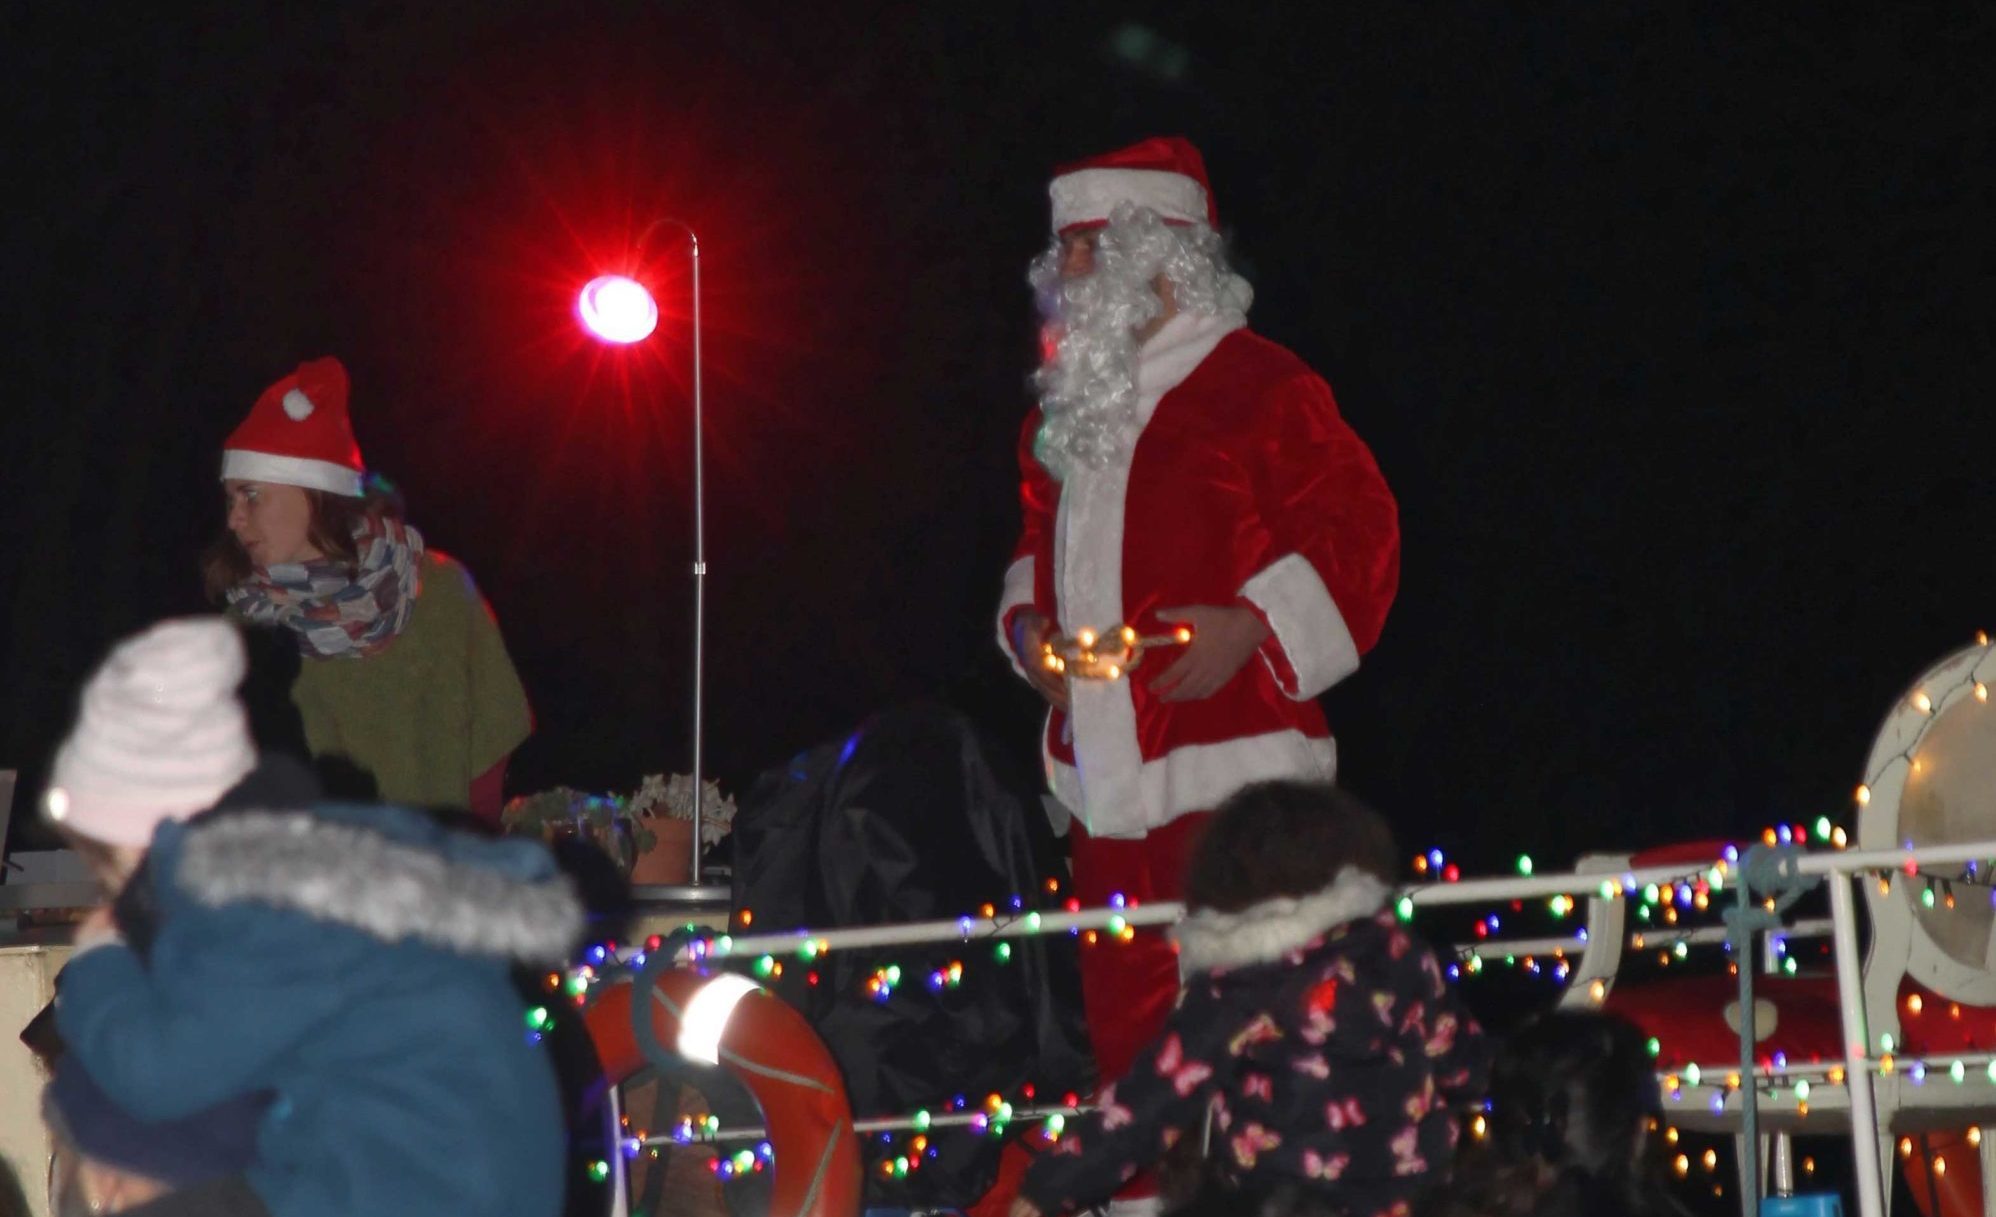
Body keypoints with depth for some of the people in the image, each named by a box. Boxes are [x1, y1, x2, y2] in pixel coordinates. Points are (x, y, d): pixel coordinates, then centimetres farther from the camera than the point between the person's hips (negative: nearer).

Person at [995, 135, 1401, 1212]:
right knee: (1125, 1026, 9)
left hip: (1228, 768, -7)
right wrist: (1028, 625, 10)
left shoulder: (1258, 387, -4)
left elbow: (1359, 536, -7)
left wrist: (1249, 626, -17)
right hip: (1104, 771, 7)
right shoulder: (1066, 407, 18)